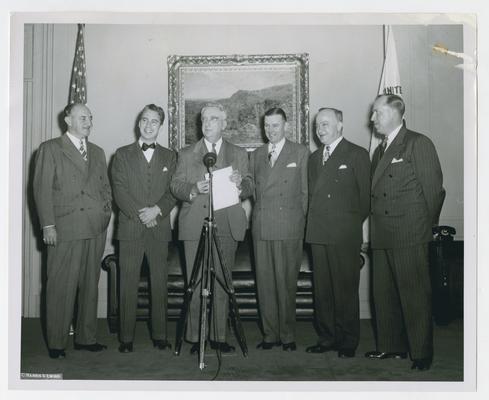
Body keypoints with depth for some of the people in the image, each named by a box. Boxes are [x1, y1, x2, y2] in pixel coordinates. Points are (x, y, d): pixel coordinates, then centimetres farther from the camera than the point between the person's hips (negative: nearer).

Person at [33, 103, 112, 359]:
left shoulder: (97, 152, 19)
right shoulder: (50, 149, 3)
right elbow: (42, 190, -3)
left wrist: (107, 208, 6)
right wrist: (48, 225, -10)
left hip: (96, 229, 5)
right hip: (66, 228, -5)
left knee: (90, 284, 9)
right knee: (61, 287, -2)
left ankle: (86, 338, 19)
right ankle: (56, 343, 8)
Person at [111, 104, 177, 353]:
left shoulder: (169, 157, 14)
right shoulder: (123, 154, 9)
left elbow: (174, 191, 5)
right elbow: (119, 190, 0)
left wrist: (156, 210, -11)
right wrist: (139, 214, -11)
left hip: (159, 228, 1)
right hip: (130, 227, -1)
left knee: (159, 283, 3)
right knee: (128, 284, 0)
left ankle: (160, 335, 11)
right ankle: (126, 338, 7)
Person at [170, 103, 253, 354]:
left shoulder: (239, 154, 14)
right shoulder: (186, 154, 12)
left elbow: (250, 189, 8)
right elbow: (176, 187, 6)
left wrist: (240, 184, -15)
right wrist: (194, 189, -15)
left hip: (227, 227, 1)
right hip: (195, 227, 0)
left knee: (222, 285, 4)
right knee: (196, 285, 0)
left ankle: (219, 337, 12)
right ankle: (196, 338, 8)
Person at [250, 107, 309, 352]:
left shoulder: (300, 153, 6)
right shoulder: (256, 155, 17)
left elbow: (306, 191, 5)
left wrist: (299, 221, 1)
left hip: (289, 228, -3)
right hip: (261, 228, 4)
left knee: (286, 283, -2)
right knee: (264, 282, 3)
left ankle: (287, 336, 8)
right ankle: (270, 334, 12)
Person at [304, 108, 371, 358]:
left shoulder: (357, 155, 1)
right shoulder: (314, 158, 19)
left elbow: (365, 195, -1)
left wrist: (352, 224, -1)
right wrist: (313, 222, 8)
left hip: (344, 234, -5)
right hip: (318, 233, 5)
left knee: (345, 289, -1)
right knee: (321, 289, 7)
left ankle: (348, 342, 9)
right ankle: (327, 338, 17)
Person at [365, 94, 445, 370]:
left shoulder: (419, 143, -3)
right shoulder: (380, 150, 20)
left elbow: (433, 189, -5)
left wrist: (427, 226, -2)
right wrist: (372, 228, 10)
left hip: (409, 236, -7)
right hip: (382, 237, 8)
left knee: (415, 295, -3)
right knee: (384, 294, 11)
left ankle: (422, 353, 6)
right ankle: (392, 346, 23)